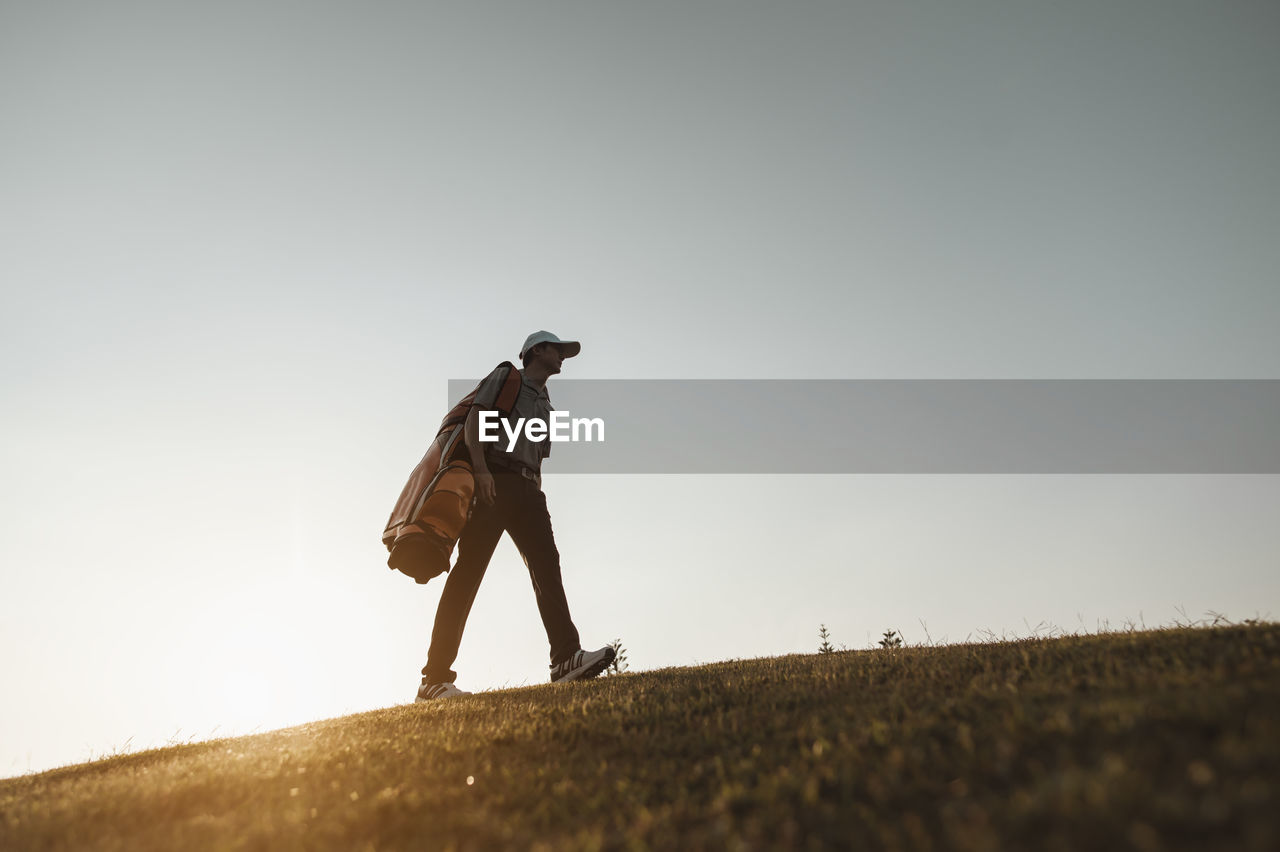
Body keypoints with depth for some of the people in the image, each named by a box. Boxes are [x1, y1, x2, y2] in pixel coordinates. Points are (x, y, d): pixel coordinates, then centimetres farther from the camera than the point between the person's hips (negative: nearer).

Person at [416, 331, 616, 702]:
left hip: (527, 490, 7)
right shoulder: (504, 377, 12)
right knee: (468, 571, -12)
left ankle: (566, 657, -26)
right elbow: (474, 419, -4)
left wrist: (536, 502, 16)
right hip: (493, 481, -7)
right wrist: (480, 469, -19)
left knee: (546, 565, -13)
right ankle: (435, 677, -13)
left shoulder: (545, 405, 31)